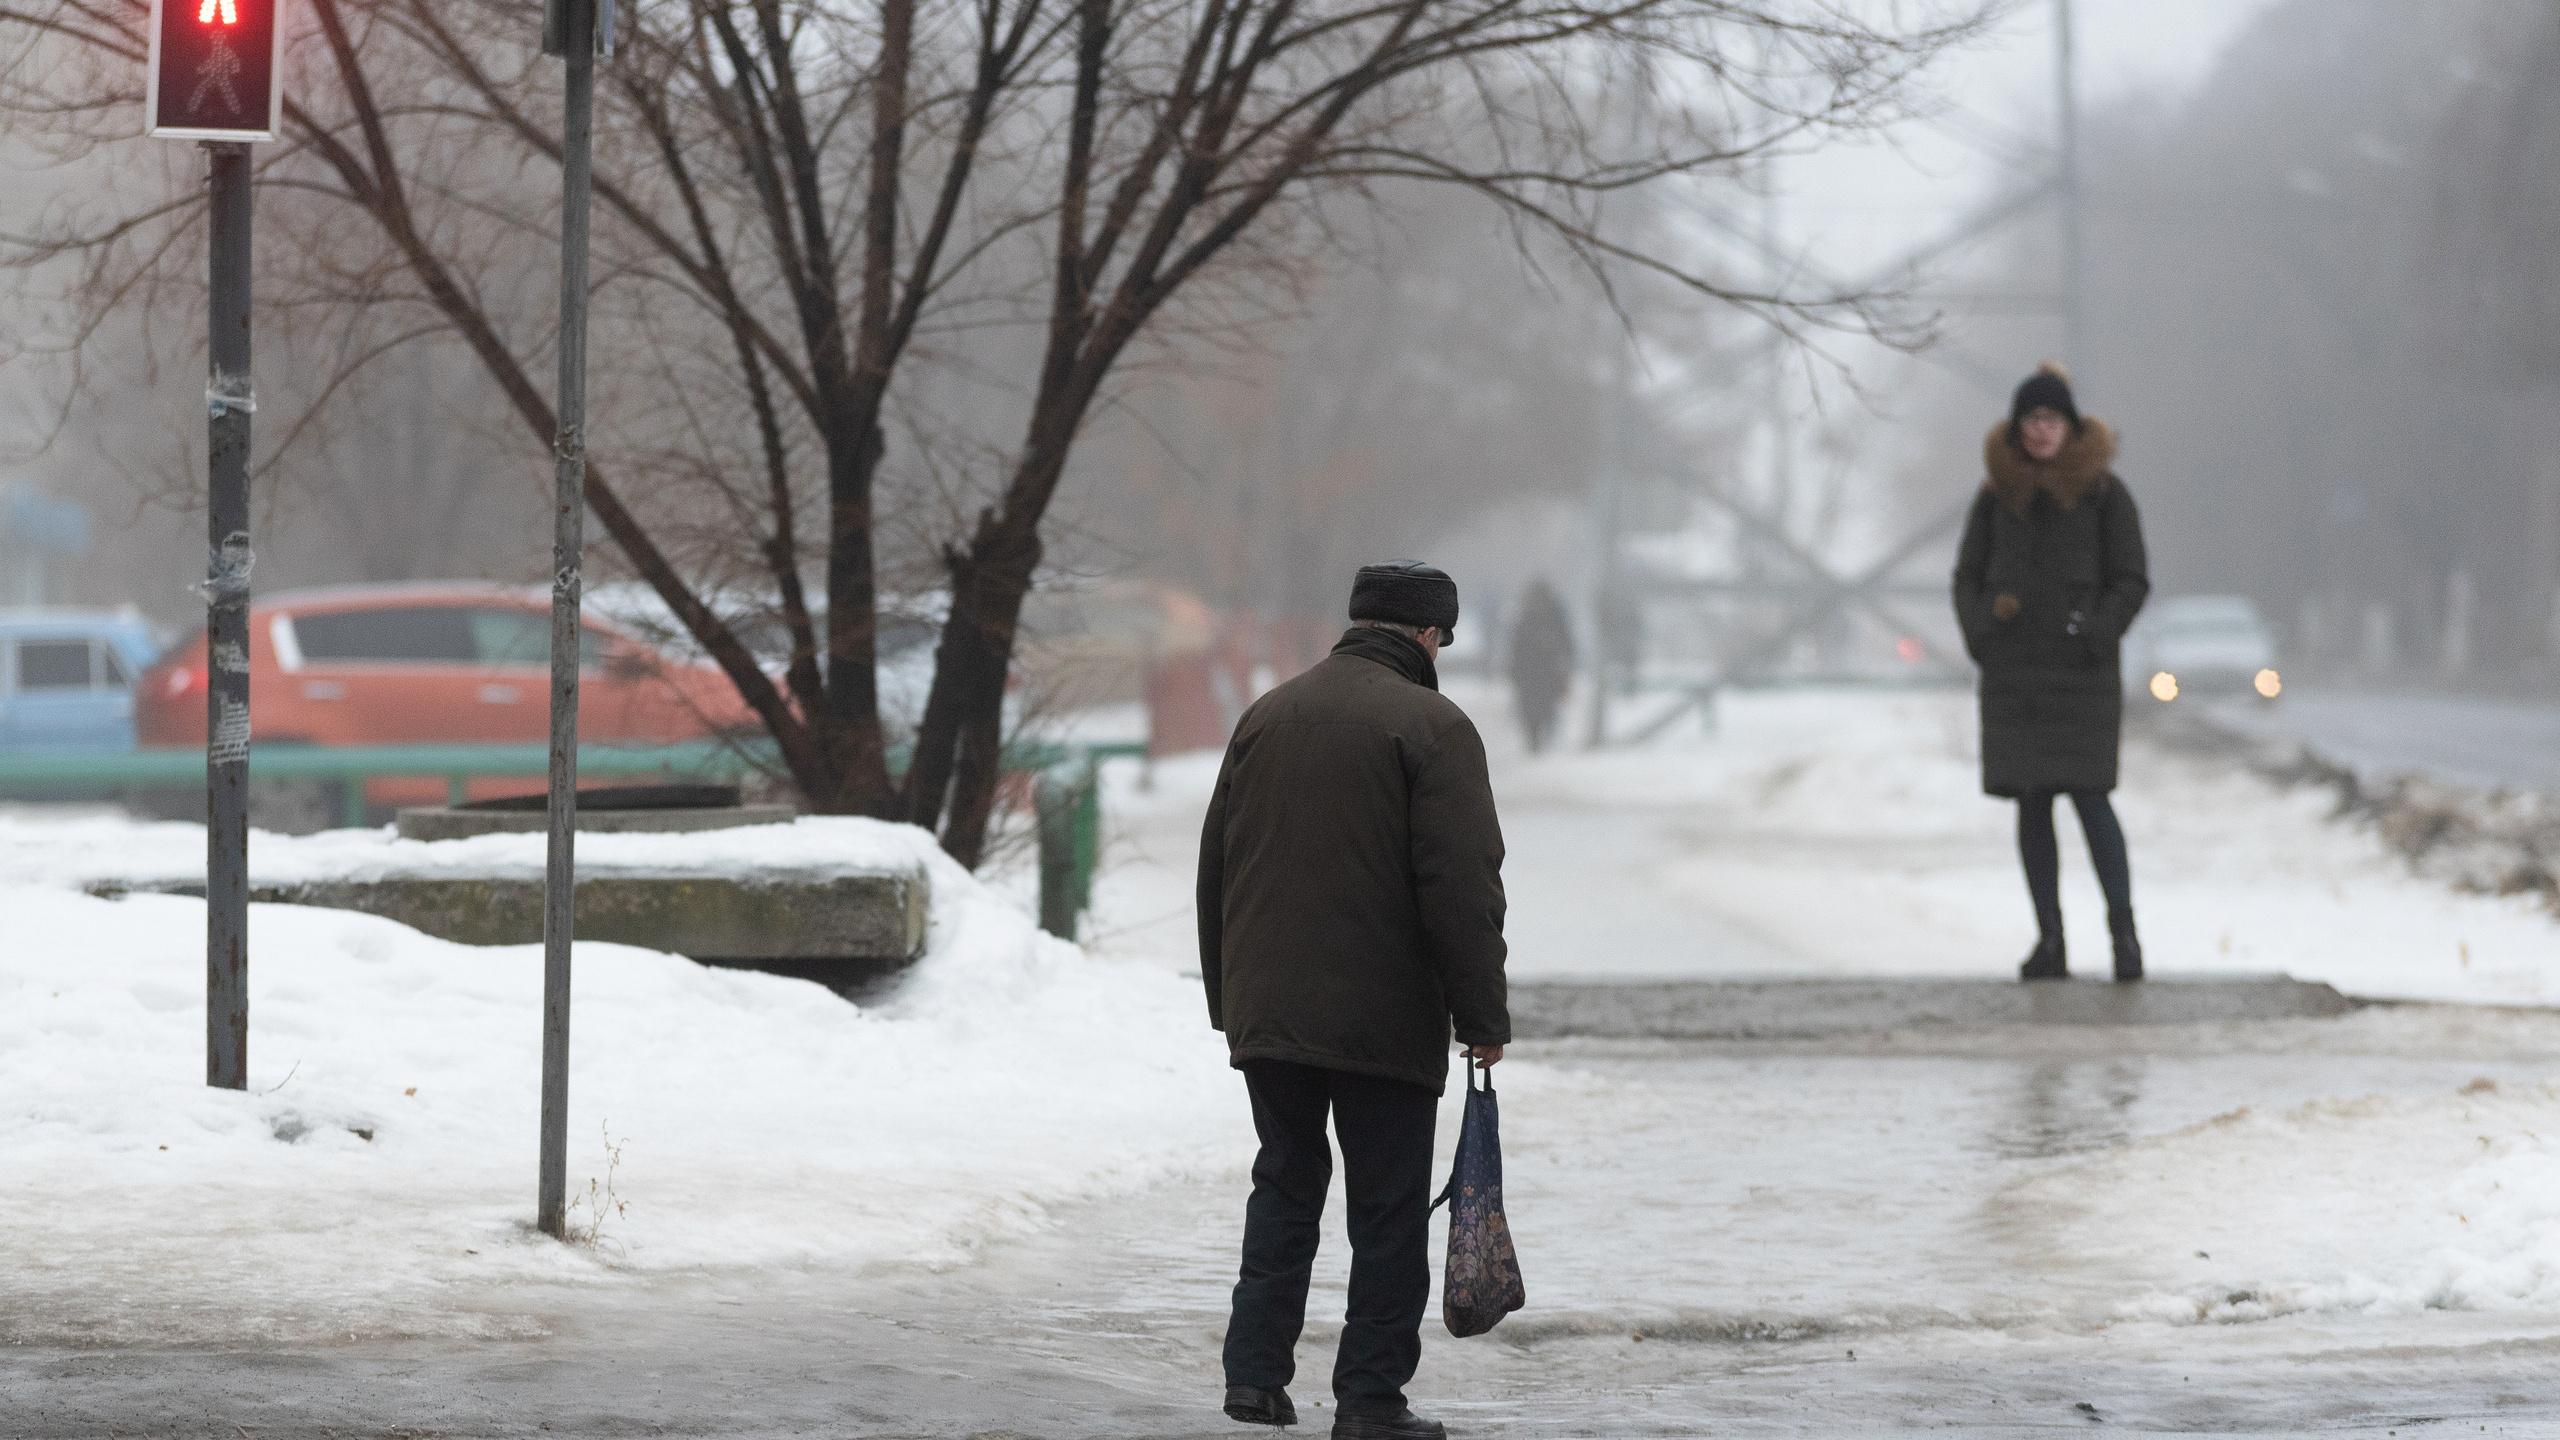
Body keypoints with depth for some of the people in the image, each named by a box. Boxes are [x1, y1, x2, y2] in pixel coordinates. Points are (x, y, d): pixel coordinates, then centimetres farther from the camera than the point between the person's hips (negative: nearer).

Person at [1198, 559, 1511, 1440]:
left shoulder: (1267, 715, 10)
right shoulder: (1432, 726, -8)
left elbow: (1217, 869, 15)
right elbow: (1464, 888, -13)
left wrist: (1228, 997, 21)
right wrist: (1483, 1017, -7)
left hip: (1266, 1007, 5)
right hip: (1384, 1020, -5)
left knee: (1284, 1184, 17)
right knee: (1388, 1208, 2)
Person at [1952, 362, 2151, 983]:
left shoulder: (2104, 492, 0)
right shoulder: (1997, 497, 8)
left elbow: (2132, 580, 0)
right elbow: (1967, 578, 12)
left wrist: (2094, 635, -13)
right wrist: (1981, 634, -5)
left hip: (2080, 671, -3)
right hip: (2013, 671, 3)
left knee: (2089, 797, -11)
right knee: (2031, 804, 3)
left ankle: (2124, 931, -5)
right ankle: (2049, 942, 6)